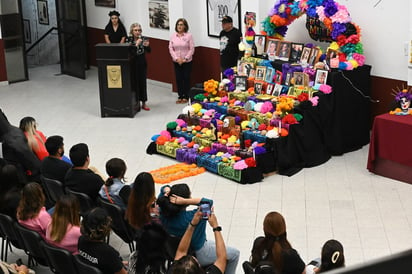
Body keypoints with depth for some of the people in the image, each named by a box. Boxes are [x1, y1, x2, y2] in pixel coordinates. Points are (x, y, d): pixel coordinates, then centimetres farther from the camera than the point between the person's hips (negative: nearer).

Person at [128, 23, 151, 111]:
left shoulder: (144, 39, -1)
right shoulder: (129, 39, -4)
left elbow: (149, 51, -8)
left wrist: (147, 46, -29)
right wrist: (136, 44, -25)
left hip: (142, 64, 1)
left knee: (143, 82, 5)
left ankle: (143, 103, 13)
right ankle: (136, 102, 10)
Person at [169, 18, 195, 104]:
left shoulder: (189, 36, -5)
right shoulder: (173, 36, 4)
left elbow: (191, 49, -7)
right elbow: (171, 48, 3)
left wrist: (185, 59, -12)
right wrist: (177, 58, -8)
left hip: (187, 61, -3)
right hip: (176, 62, 3)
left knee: (186, 78, 1)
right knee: (178, 78, 3)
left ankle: (185, 97, 11)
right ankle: (180, 96, 12)